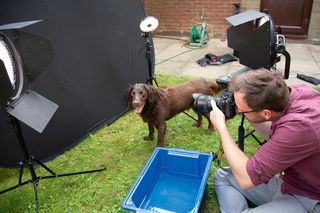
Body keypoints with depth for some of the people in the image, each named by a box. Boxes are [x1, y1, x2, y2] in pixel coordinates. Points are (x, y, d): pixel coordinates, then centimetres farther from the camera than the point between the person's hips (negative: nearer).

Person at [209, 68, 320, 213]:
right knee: (222, 176, 7)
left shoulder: (299, 125, -35)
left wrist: (221, 126, -17)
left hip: (308, 200, -8)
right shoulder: (294, 92, -11)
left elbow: (246, 178, -24)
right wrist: (248, 114, -4)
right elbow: (273, 135, 12)